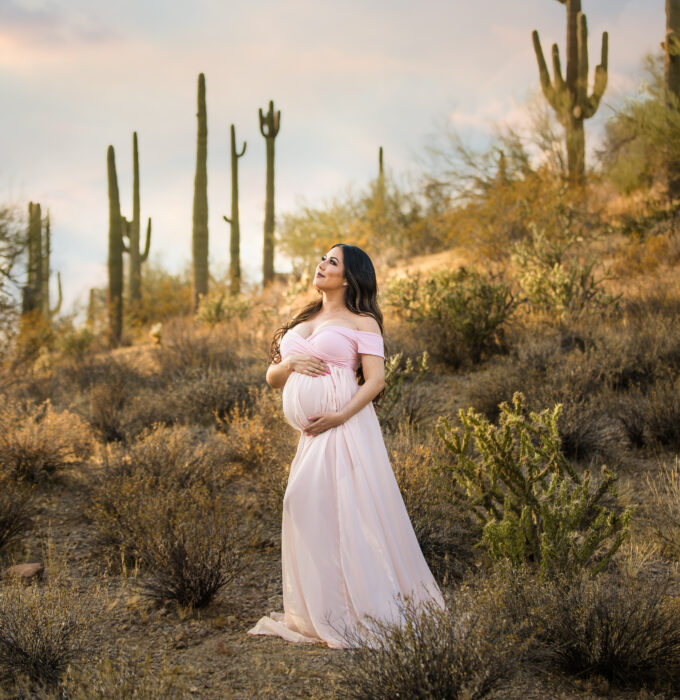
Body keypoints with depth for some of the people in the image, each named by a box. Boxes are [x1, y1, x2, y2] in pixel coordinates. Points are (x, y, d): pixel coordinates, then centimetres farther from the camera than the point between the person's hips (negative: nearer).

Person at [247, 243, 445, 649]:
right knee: (307, 512, 4)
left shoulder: (362, 323, 2)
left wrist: (340, 416, -20)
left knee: (347, 512, -10)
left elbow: (376, 379, -8)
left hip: (345, 429, -6)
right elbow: (272, 378, 21)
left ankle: (365, 609, -3)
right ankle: (320, 613, 13)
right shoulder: (302, 322, 22)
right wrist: (290, 364, -2)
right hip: (311, 434, 7)